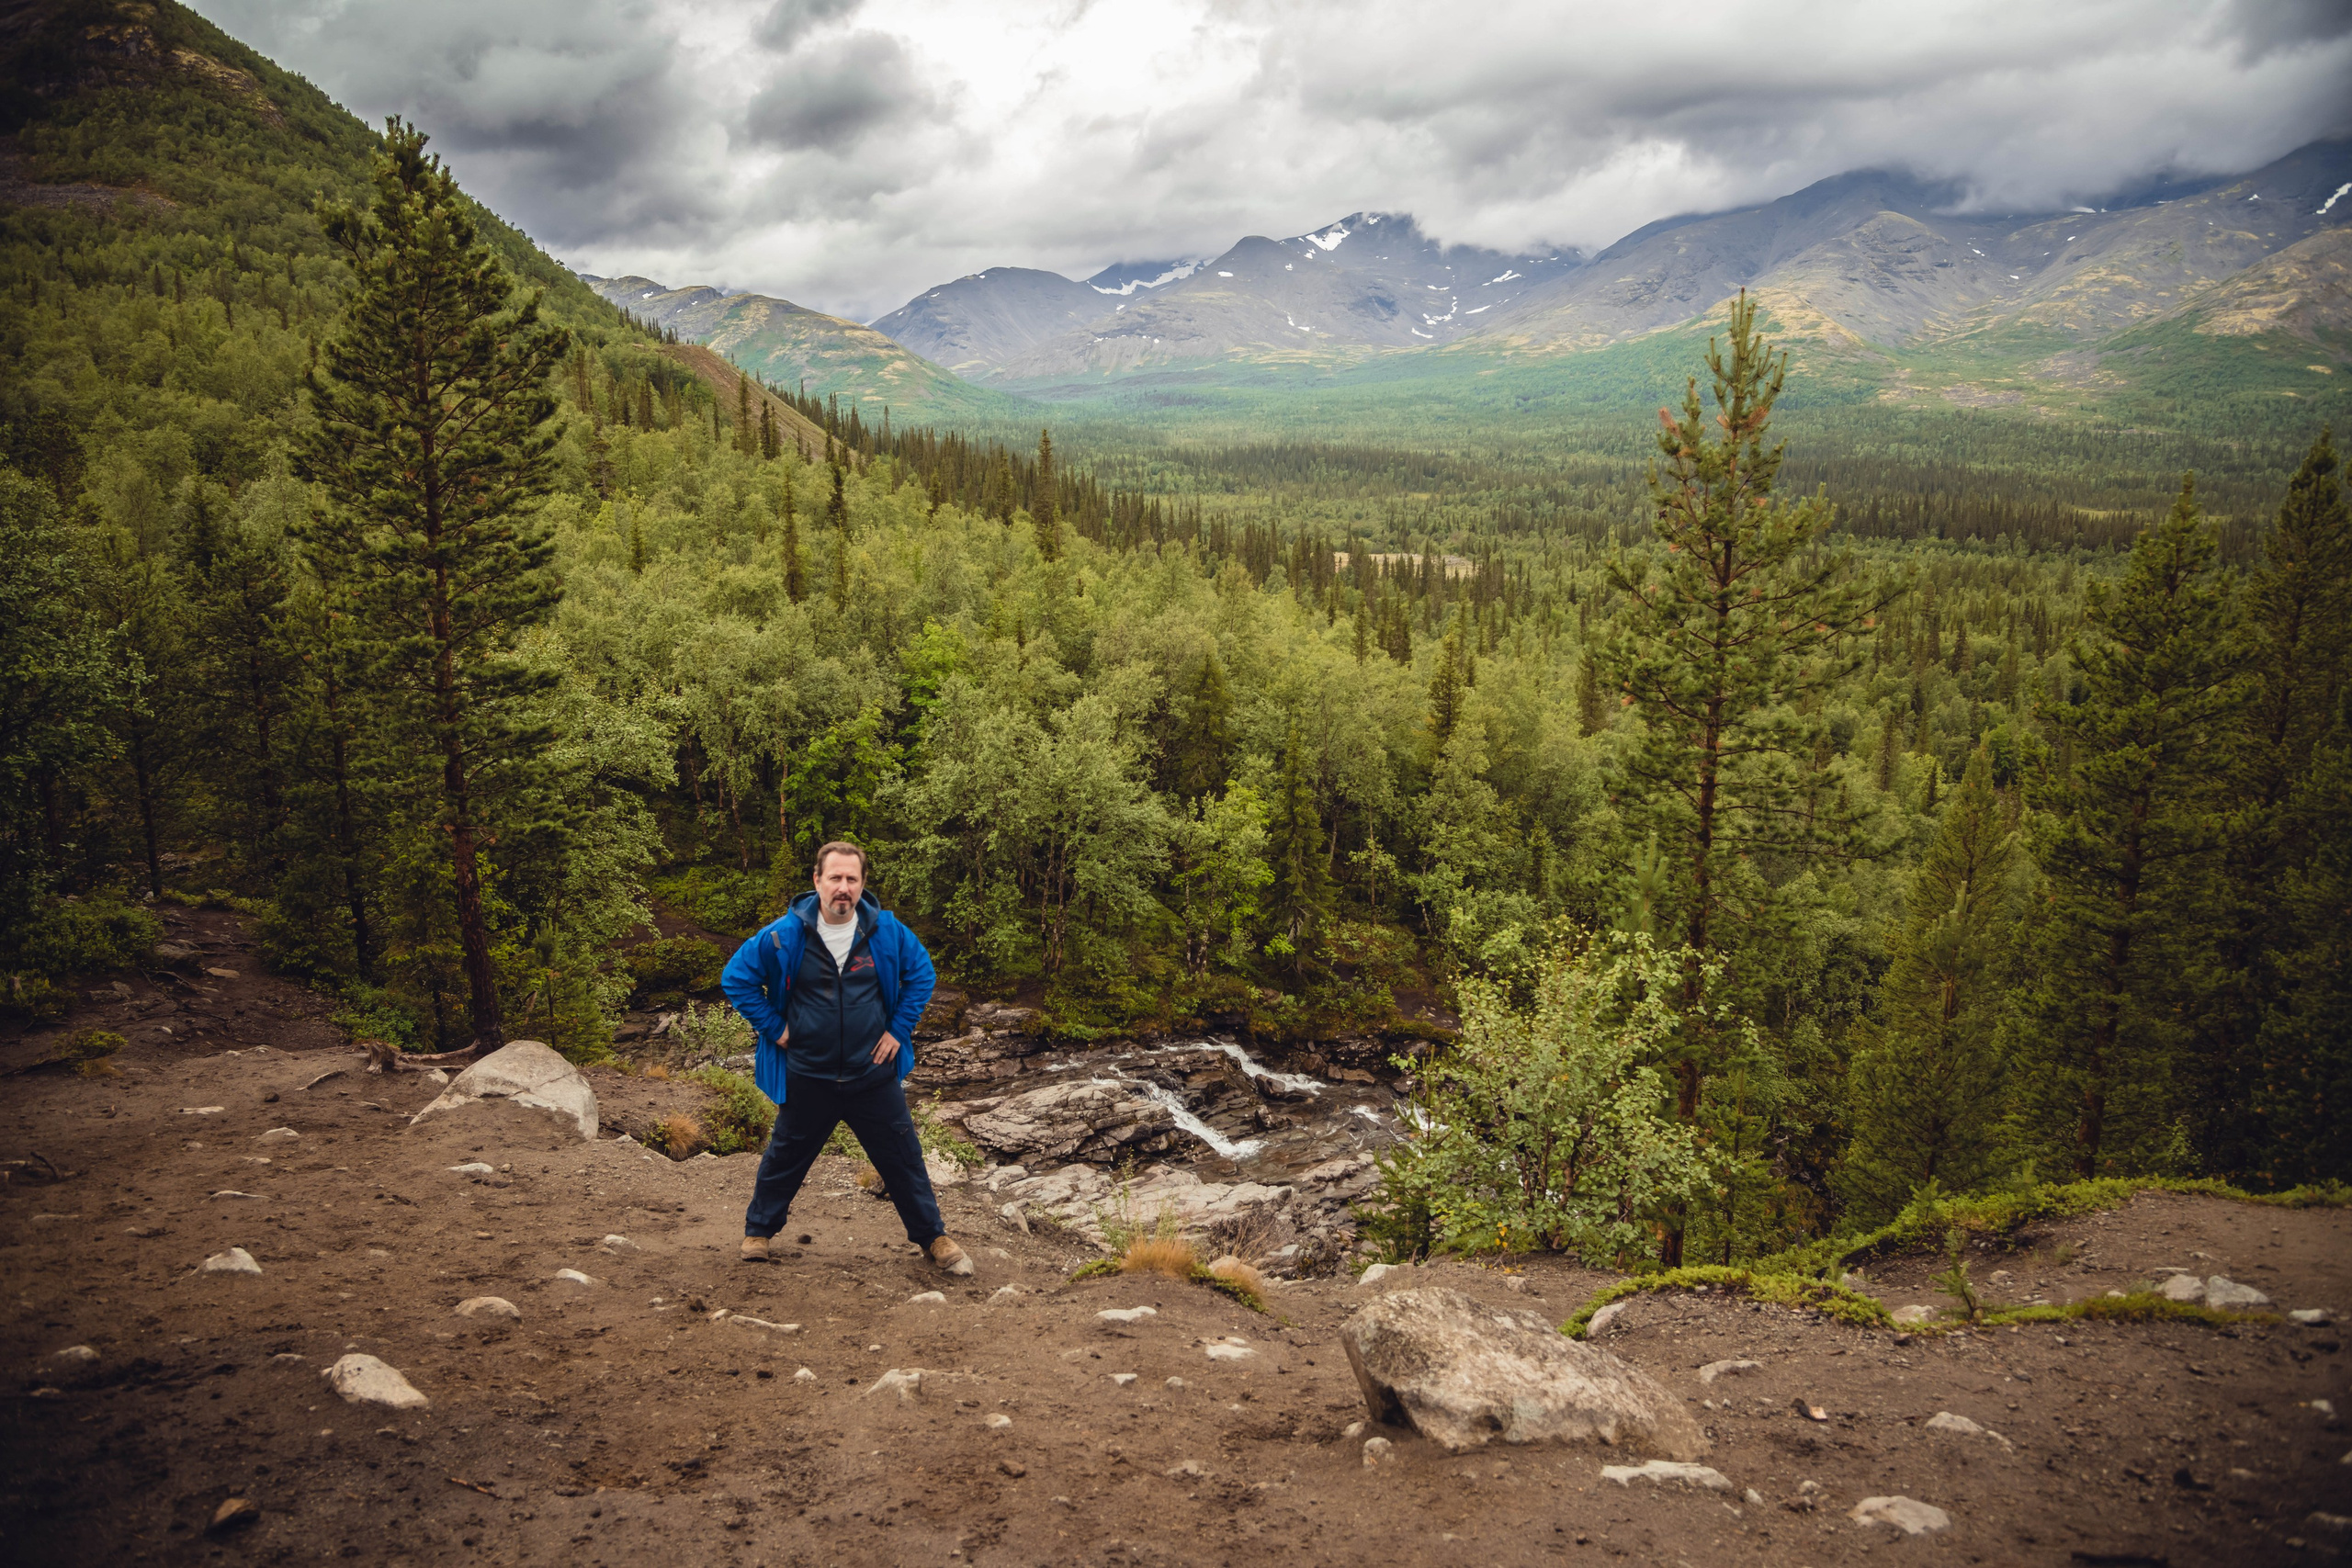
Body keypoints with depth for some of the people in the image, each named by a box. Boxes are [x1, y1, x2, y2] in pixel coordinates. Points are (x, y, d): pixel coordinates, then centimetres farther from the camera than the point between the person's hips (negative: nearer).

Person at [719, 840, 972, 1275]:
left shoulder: (887, 931, -7)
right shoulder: (784, 935, -12)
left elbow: (921, 973, 7)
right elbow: (736, 978, -2)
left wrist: (899, 1030, 0)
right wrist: (774, 1028, -5)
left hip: (874, 1075, 1)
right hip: (808, 1079, 0)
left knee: (904, 1161, 8)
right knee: (784, 1158, 17)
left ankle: (933, 1239, 24)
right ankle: (758, 1231, 40)